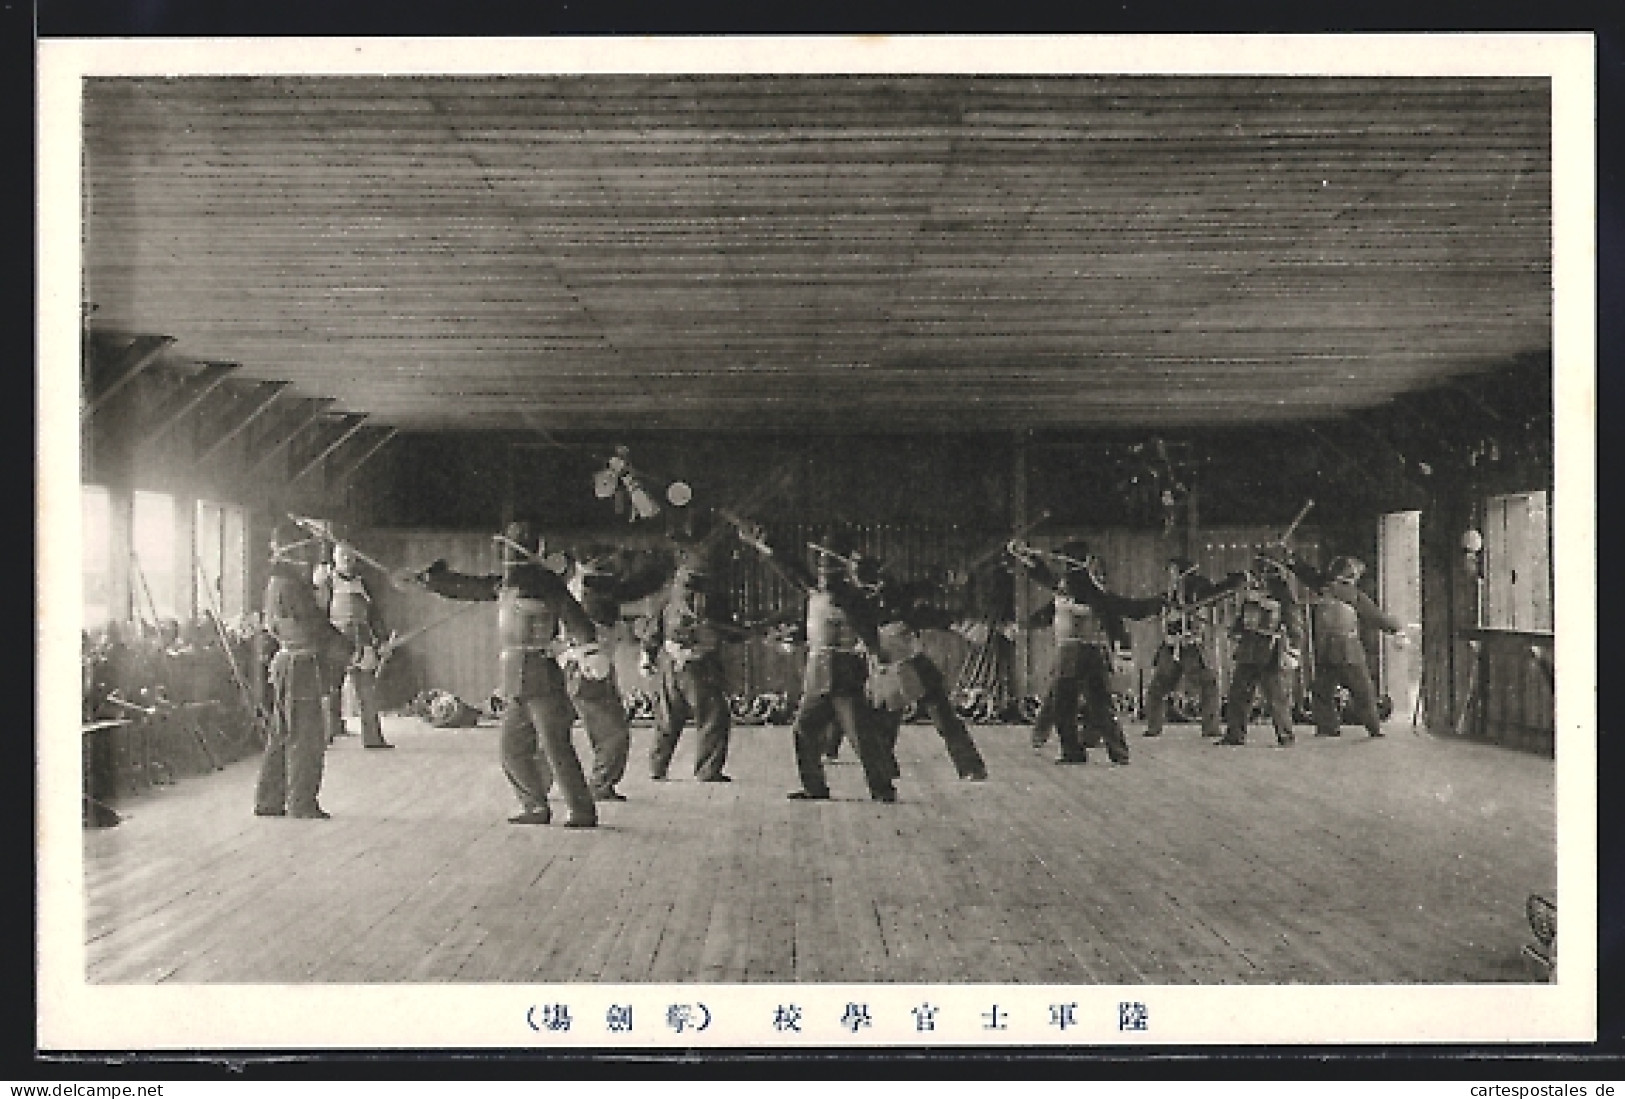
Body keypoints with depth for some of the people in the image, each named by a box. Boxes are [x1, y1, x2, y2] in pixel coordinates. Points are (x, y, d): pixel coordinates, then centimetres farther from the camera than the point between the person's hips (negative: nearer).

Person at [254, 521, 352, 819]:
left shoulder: (275, 582, 14)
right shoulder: (289, 585, -16)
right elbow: (313, 624, -13)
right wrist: (343, 647, -1)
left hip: (286, 664, 10)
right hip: (302, 665, -10)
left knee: (282, 735, 15)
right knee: (306, 736, -4)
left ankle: (268, 800, 20)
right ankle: (302, 803, 1)